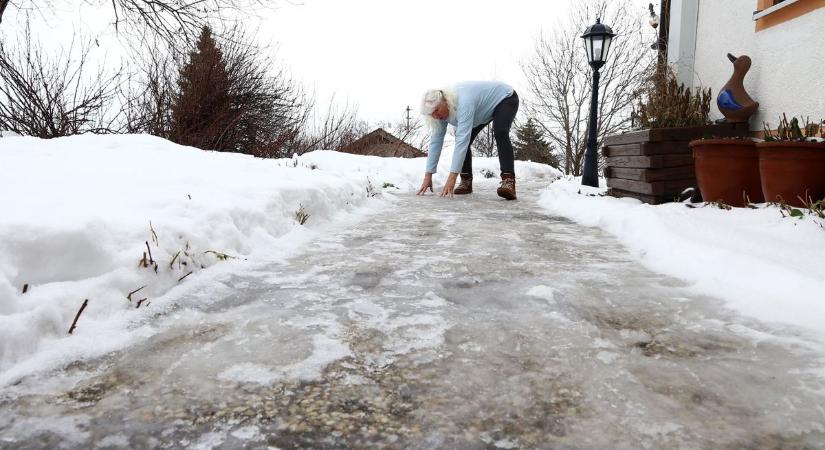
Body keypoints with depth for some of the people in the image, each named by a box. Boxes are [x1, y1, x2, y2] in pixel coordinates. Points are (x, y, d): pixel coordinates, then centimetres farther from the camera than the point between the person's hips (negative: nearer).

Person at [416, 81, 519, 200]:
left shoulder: (463, 102, -40)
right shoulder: (441, 111, -16)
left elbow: (462, 141, -45)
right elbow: (436, 141, -14)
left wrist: (452, 178, -48)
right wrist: (428, 176, -18)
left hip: (505, 98, -8)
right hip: (485, 111, 8)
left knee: (500, 133, -33)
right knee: (464, 140, -7)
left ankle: (508, 181, -40)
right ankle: (466, 181, 1)